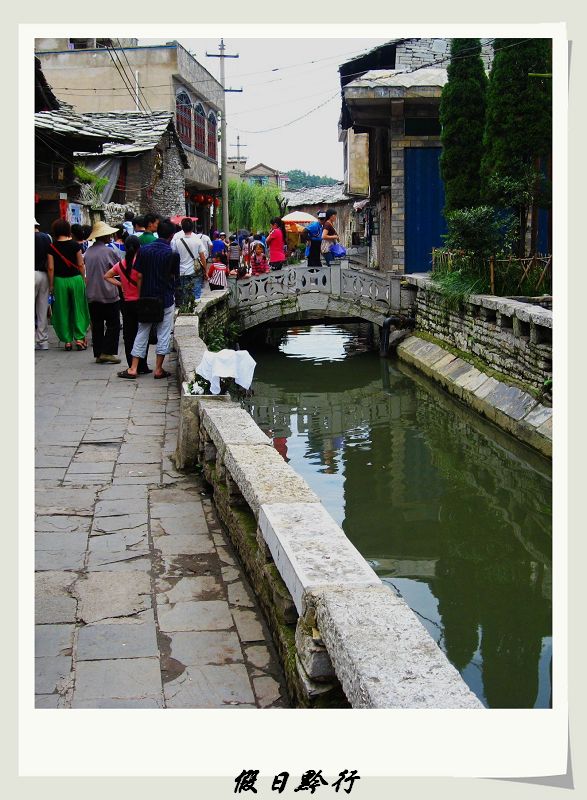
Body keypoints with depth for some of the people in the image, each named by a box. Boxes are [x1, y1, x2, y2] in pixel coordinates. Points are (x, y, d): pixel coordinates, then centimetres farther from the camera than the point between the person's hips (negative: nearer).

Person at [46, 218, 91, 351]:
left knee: (63, 310, 7)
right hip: (76, 279, 0)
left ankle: (67, 340, 9)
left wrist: (51, 285, 3)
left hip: (59, 280, 0)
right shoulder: (75, 245, -4)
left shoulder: (52, 247, -4)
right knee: (78, 309, 7)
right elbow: (81, 265, -2)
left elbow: (50, 268, -5)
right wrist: (83, 280, 9)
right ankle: (80, 338, 5)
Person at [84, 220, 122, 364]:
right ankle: (107, 352, -3)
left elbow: (87, 270, 13)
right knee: (113, 324, 4)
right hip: (108, 294, -5)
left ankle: (98, 354, 11)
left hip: (92, 294, 5)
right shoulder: (110, 251, -12)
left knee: (97, 325, 10)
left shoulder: (88, 251, 4)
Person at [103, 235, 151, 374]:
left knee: (128, 336, 8)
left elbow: (107, 276, 13)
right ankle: (141, 367, 5)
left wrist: (120, 284, 8)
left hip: (127, 304, 4)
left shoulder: (120, 264, 3)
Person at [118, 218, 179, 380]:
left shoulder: (144, 250, -3)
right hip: (166, 299, -3)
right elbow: (174, 276, -1)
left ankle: (133, 368, 9)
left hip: (146, 298, 3)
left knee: (142, 333, 11)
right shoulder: (172, 254, -10)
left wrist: (139, 296, 6)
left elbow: (139, 276, -2)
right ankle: (158, 369, 8)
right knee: (163, 334, 7)